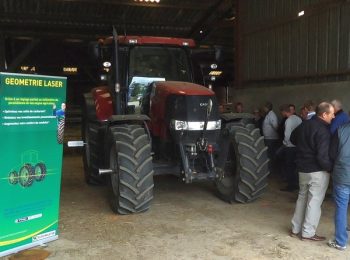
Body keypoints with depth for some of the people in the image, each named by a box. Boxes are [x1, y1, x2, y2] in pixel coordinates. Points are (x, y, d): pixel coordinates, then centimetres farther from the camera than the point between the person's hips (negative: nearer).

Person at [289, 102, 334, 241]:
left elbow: (293, 138, 22)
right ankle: (308, 233, 10)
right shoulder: (323, 130, -21)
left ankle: (296, 229, 24)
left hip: (302, 168, 8)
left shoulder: (304, 124, 4)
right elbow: (322, 156, -25)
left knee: (302, 197, 18)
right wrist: (331, 168, -10)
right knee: (314, 201, 3)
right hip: (317, 171, -8)